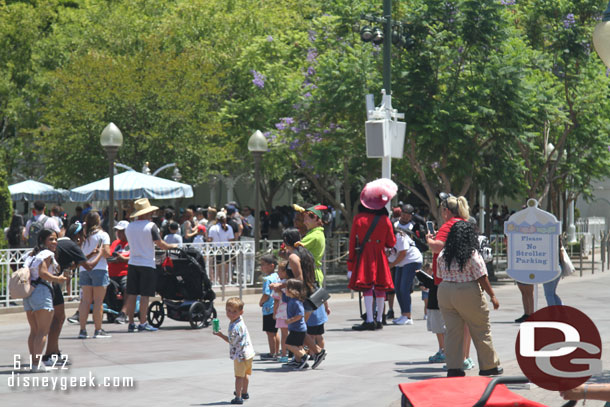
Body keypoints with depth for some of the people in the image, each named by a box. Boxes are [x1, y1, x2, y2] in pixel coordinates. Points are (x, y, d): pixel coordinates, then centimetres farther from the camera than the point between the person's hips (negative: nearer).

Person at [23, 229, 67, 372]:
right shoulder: (47, 254, -5)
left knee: (34, 330, 14)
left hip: (28, 294, 9)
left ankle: (33, 361, 13)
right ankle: (37, 363, -13)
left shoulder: (32, 254, 20)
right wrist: (58, 279, -6)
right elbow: (42, 273, -17)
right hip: (41, 291, -8)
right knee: (43, 331, -7)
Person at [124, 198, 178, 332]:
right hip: (147, 264, -5)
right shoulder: (151, 226, -8)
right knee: (144, 295, -2)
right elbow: (160, 244, -9)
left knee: (132, 294, 6)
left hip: (132, 263, 5)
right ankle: (143, 323, -2)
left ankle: (131, 323, 7)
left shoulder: (129, 227, 9)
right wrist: (172, 246, 9)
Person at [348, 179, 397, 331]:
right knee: (380, 289, 9)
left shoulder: (359, 218, -2)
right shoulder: (384, 219, 1)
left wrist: (350, 264, 4)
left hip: (363, 258, -2)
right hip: (379, 258, 2)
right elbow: (391, 243, 5)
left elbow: (352, 242, 0)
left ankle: (369, 321, -15)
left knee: (366, 288, -6)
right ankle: (379, 320, 14)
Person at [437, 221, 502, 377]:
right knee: (481, 331, 7)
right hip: (468, 294, -5)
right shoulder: (472, 254, -11)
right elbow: (482, 278, -11)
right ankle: (489, 366, 15)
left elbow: (441, 276, 9)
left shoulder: (443, 255, 4)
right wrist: (492, 296, -3)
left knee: (452, 331, 8)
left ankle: (453, 368, 5)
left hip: (444, 293, 5)